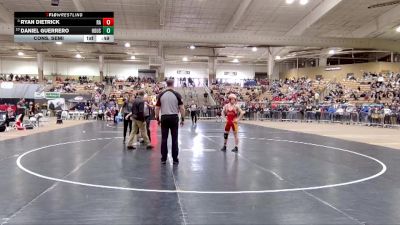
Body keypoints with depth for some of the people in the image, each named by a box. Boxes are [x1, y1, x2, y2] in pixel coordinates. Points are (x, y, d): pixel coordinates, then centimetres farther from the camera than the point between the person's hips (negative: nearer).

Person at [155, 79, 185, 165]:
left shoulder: (161, 95, 1)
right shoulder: (177, 94, -4)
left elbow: (157, 108, 2)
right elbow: (181, 108, -7)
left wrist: (157, 118, 12)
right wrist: (182, 119, 2)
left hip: (164, 118, 1)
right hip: (174, 118, -1)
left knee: (164, 139, 6)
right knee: (174, 139, 3)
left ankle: (164, 158, 8)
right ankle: (175, 159, 5)